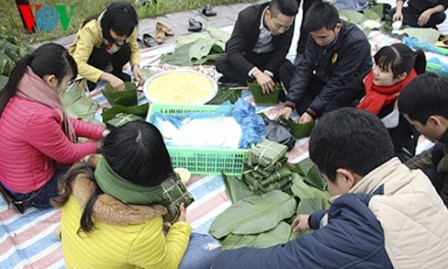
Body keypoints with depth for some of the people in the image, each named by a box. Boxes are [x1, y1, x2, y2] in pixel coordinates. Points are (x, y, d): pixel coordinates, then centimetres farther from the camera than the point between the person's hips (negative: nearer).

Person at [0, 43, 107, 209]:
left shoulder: (18, 95, -10)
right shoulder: (37, 117, -38)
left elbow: (63, 121, 3)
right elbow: (69, 155, -20)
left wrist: (101, 132, 0)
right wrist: (97, 145, -1)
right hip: (33, 193, -8)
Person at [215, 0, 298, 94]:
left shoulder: (287, 21, -24)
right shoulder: (247, 17, -31)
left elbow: (281, 50, -17)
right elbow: (233, 51, -37)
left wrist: (268, 73, -36)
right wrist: (257, 73, -52)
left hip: (269, 57, 1)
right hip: (246, 55, -1)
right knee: (221, 63, -30)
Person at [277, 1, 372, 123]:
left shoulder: (357, 43, -27)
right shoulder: (317, 34, -11)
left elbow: (338, 82, -26)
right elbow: (304, 68, -12)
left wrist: (311, 111, -27)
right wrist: (290, 104, -21)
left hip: (349, 87, -6)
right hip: (324, 81, 7)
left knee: (329, 109, -39)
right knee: (286, 70, -12)